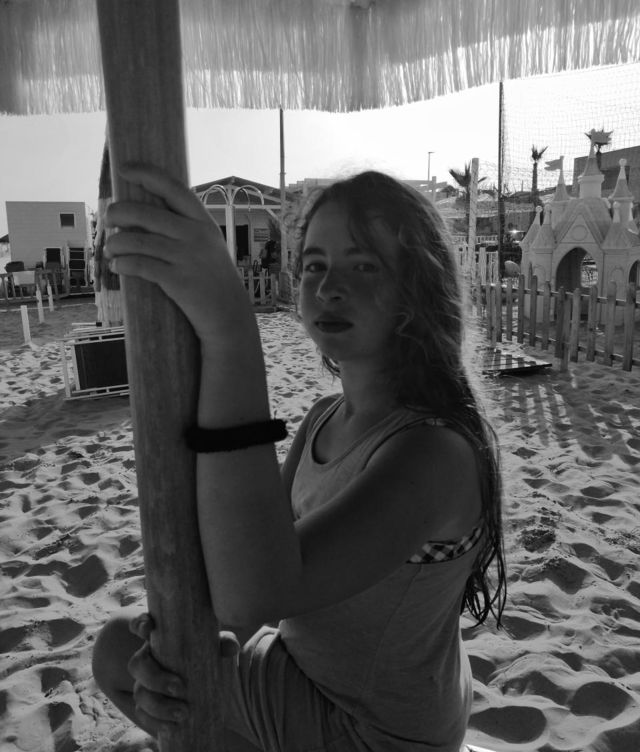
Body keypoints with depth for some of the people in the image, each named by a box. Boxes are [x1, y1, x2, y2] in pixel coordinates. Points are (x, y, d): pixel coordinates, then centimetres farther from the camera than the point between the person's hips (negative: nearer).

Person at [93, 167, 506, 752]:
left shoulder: (436, 451, -32)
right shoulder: (324, 420, -4)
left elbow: (256, 596, -44)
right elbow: (237, 580, -5)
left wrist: (230, 332, -51)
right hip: (306, 674, 7)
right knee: (117, 651, 15)